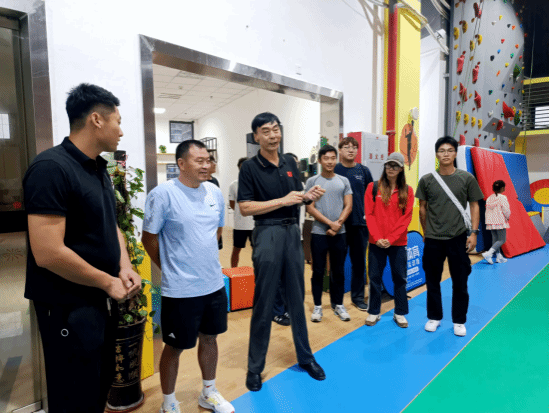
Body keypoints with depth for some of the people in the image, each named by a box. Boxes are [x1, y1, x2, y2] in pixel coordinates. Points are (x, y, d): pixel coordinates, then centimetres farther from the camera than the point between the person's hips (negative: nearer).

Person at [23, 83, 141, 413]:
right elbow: (48, 253, -27)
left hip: (102, 300, 8)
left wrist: (125, 267, -2)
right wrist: (108, 282, -16)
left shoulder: (100, 170, 7)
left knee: (102, 384, 23)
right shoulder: (51, 167, -21)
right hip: (69, 307, -8)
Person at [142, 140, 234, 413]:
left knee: (209, 338, 20)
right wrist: (171, 267, 0)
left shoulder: (215, 192, 3)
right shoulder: (163, 194, -14)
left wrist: (203, 257, 12)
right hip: (179, 289, -5)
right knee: (175, 347, 11)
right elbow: (149, 238, -8)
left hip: (214, 283, 6)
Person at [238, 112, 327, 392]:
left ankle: (305, 357, 31)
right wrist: (283, 200, -17)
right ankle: (255, 366, 20)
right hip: (267, 234, -5)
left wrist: (309, 196, -4)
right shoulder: (250, 168, -6)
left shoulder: (290, 164, 11)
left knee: (297, 298, 14)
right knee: (263, 303, 3)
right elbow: (245, 208, -13)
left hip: (292, 232, 5)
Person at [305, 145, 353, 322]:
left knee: (338, 271, 10)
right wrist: (330, 223, -13)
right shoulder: (312, 181, 0)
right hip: (319, 233, -2)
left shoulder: (344, 181, 7)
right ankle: (317, 306, 18)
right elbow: (310, 208, -6)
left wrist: (338, 224, -12)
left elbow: (348, 206, 3)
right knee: (318, 271, 5)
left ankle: (338, 304, 25)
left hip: (339, 234, 2)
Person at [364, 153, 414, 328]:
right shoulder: (373, 187, 2)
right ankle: (374, 312, 21)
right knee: (374, 277, 7)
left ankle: (400, 313, 25)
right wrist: (377, 238, -12)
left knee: (400, 277, 9)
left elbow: (406, 218, -3)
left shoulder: (407, 191, 3)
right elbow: (369, 214, -3)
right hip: (376, 242, 0)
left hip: (398, 243, 1)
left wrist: (390, 239, -12)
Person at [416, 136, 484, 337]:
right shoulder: (426, 180, 0)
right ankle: (434, 317, 28)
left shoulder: (467, 178, -1)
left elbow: (474, 206, 3)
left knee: (460, 282, 8)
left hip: (458, 238, 0)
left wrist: (474, 232, -4)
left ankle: (459, 321, 26)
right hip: (433, 240, 1)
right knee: (433, 281, 11)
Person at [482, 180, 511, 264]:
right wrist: (507, 217, 8)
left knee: (495, 239, 11)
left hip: (491, 222, 7)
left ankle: (499, 257, 16)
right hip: (500, 222, -7)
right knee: (502, 240, -3)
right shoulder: (502, 198, -10)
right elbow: (506, 210, -11)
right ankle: (488, 254, -17)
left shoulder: (489, 198, 9)